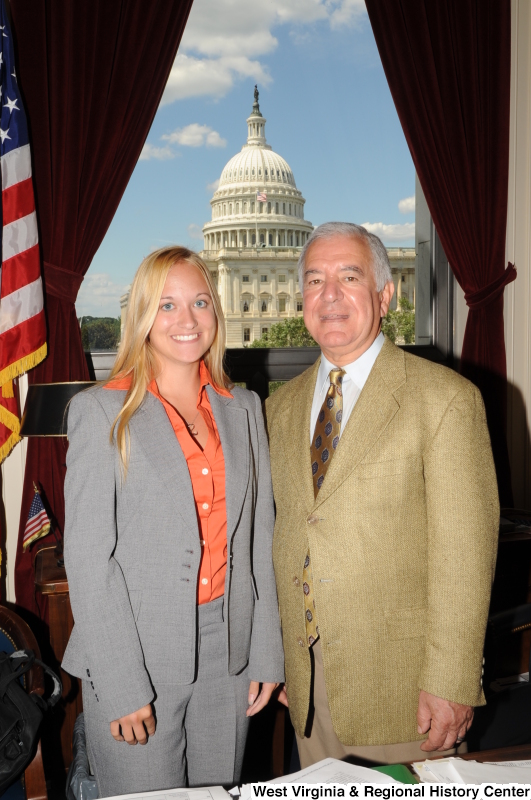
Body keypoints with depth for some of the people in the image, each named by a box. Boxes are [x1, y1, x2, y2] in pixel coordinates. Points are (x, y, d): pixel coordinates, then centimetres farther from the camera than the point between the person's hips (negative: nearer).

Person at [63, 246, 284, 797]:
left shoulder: (242, 408, 6)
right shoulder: (103, 411, -7)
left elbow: (258, 535, 8)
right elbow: (88, 555, -10)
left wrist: (266, 654, 6)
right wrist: (121, 684, -13)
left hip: (227, 649, 4)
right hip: (137, 654, -4)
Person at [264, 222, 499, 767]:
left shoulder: (445, 398, -11)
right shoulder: (282, 406, 7)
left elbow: (464, 554, -13)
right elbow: (280, 535, 10)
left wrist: (450, 683, -15)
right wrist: (271, 653, 9)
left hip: (400, 685, -4)